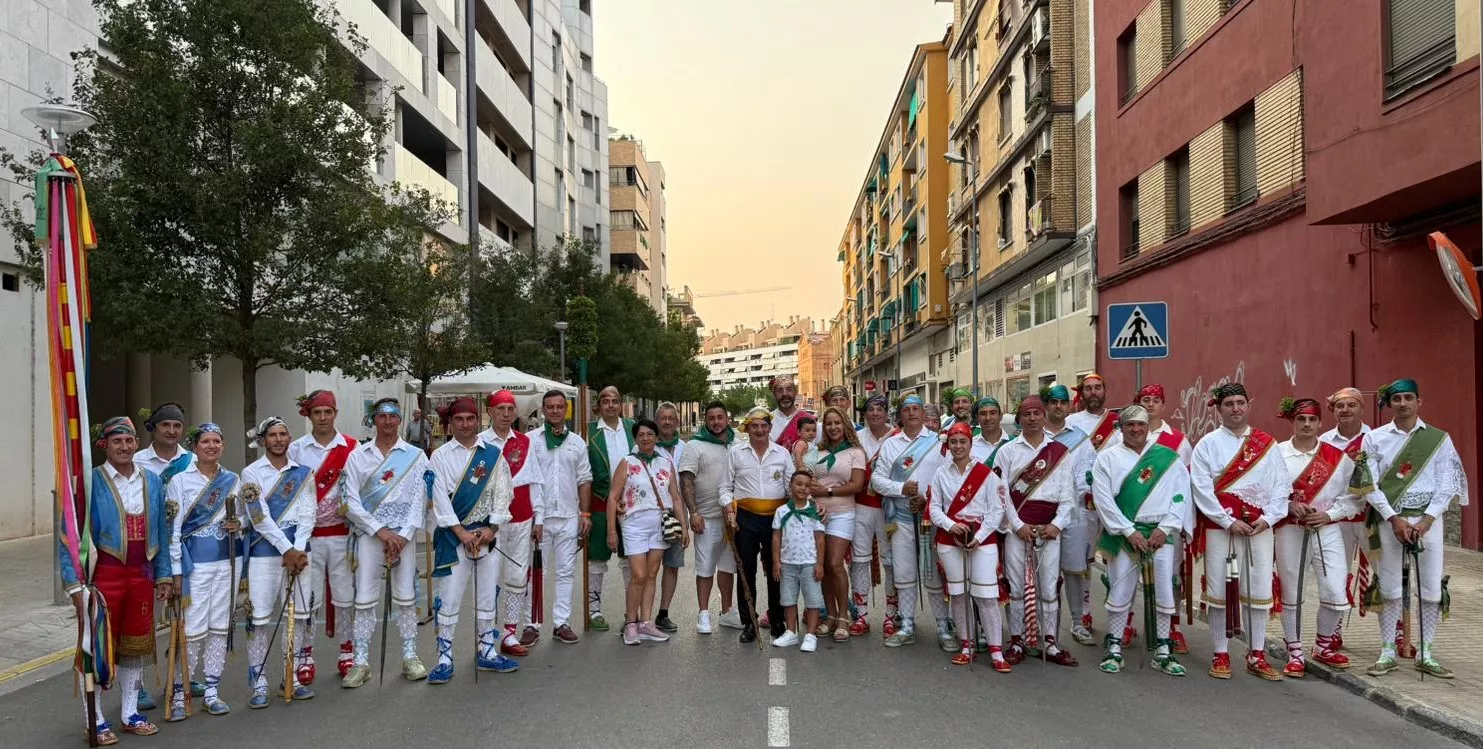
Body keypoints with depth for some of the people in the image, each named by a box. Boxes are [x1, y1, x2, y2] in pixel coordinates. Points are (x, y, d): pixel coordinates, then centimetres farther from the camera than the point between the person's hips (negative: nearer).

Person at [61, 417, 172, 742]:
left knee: (136, 644, 13)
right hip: (103, 574, -5)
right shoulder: (90, 482, -9)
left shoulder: (152, 481, 7)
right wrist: (75, 584, -14)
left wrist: (164, 576, 10)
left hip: (142, 574, 5)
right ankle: (96, 721, 17)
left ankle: (130, 714, 27)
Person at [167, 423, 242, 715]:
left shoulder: (232, 480, 9)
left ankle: (212, 691, 18)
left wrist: (239, 524, -5)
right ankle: (179, 692, 11)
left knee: (220, 628, 8)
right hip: (194, 563, -4)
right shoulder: (180, 481, -3)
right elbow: (173, 529, -5)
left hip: (226, 562, 4)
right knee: (193, 630, -5)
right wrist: (176, 570, -9)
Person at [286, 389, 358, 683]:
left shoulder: (351, 447, 0)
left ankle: (347, 652, 20)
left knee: (344, 594, 7)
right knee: (307, 597, 4)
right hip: (307, 535, 0)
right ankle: (306, 656, 18)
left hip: (342, 533, 0)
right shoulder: (296, 449, 2)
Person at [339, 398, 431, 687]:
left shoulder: (416, 456, 4)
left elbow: (420, 500, 0)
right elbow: (351, 501, 0)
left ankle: (410, 657, 16)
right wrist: (380, 530, -9)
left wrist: (403, 535, -10)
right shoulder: (357, 456, 5)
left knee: (405, 597, 4)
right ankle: (361, 662, 10)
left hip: (405, 534, 0)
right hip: (369, 533, 0)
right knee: (364, 598, 1)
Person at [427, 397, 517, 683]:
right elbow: (440, 498, -6)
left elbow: (502, 492, 3)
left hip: (487, 533, 3)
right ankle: (445, 659, 7)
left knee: (488, 594, 10)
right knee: (449, 597, -3)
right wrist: (462, 533, -12)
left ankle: (487, 652, 22)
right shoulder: (440, 455, 0)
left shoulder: (493, 454, 6)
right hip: (453, 535, -2)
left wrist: (492, 529, -7)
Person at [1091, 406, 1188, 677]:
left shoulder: (1169, 457, 7)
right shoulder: (1107, 458, 2)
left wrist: (1165, 528, -6)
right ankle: (1114, 649, 13)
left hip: (1160, 533, 2)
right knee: (1120, 590, 1)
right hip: (1123, 533, -1)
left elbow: (1181, 494, 4)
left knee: (1164, 590, 2)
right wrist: (1129, 532, -10)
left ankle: (1163, 651, 15)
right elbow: (1103, 498, -5)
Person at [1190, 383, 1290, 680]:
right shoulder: (1207, 444, 0)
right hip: (1220, 527, -2)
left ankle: (1257, 656, 18)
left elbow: (1281, 485, 6)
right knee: (1219, 591, 1)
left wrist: (1268, 518, -7)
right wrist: (1229, 521, -12)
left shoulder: (1267, 443, 9)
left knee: (1259, 591, 5)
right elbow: (1201, 488, -7)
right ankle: (1221, 656, 12)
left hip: (1259, 528, 2)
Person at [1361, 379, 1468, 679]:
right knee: (1389, 587, 2)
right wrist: (1394, 519, -10)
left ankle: (1426, 654, 15)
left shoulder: (1439, 439, 5)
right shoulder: (1374, 438, 2)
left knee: (1431, 587, 3)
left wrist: (1426, 521, -10)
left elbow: (1446, 485, 1)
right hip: (1389, 519, -1)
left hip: (1428, 518, 1)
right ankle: (1388, 652, 12)